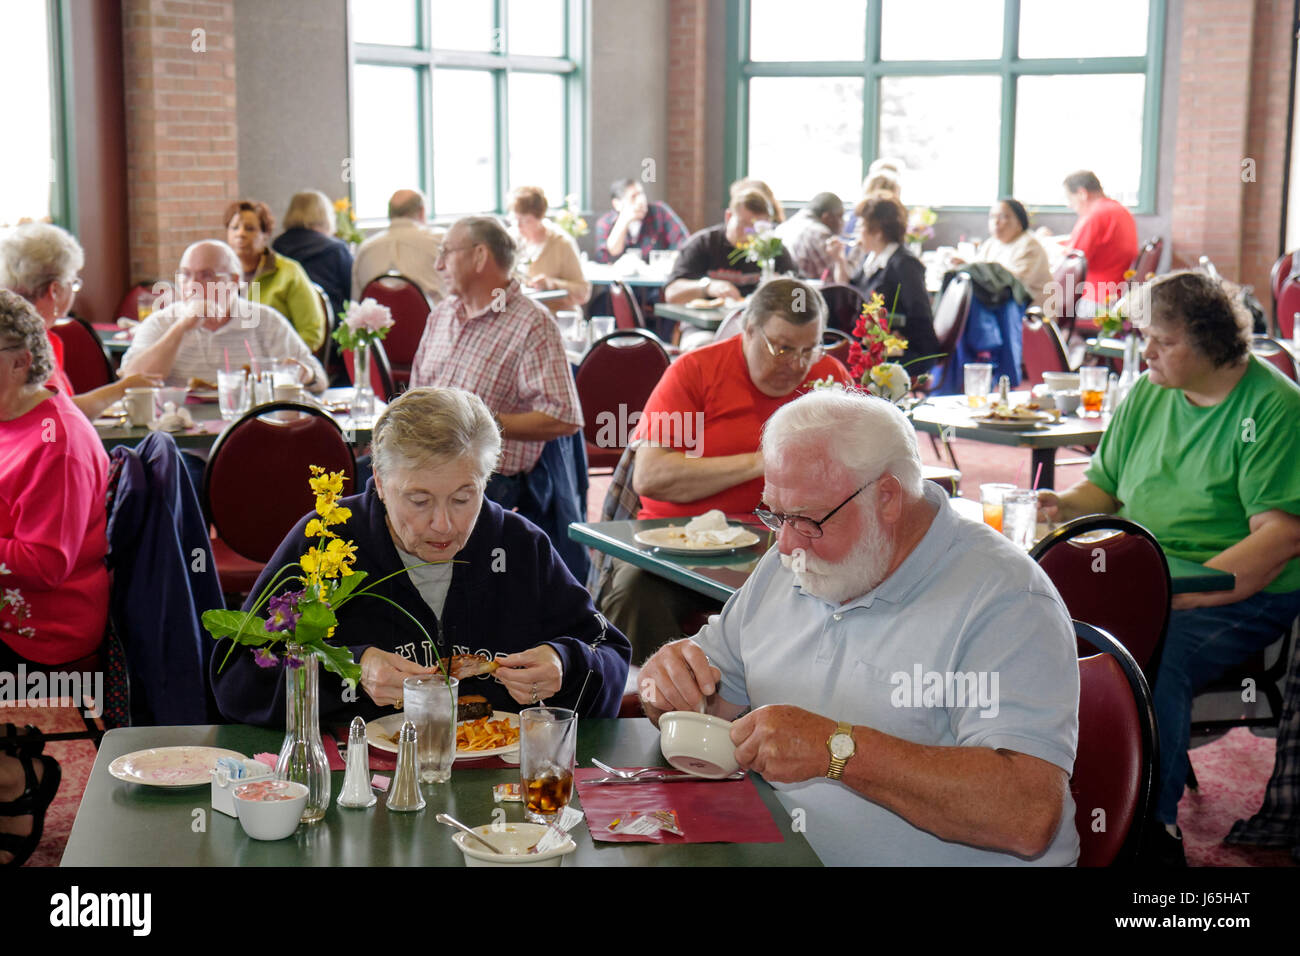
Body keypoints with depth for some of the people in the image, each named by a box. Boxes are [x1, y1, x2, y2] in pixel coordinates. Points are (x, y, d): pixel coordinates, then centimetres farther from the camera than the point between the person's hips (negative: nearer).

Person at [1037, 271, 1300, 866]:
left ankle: (1154, 825, -16)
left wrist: (1179, 594, -23)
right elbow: (1104, 486, 21)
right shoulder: (1147, 395, 11)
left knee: (1151, 659, -33)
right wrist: (1065, 504, -4)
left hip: (1240, 593, -6)